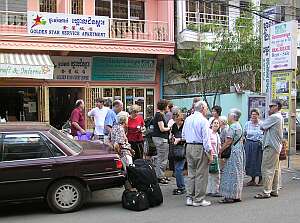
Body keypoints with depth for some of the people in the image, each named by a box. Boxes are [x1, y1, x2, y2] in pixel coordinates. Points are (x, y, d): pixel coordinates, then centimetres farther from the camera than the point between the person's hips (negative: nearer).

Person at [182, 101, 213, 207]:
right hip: (200, 148, -7)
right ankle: (198, 199, 7)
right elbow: (206, 139, -14)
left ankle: (189, 198, 17)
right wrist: (209, 154, -10)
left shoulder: (187, 119, 9)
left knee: (191, 173, 14)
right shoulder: (203, 121, -12)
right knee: (201, 174, 2)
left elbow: (183, 135, 15)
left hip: (189, 147, 7)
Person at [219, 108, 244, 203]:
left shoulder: (232, 126, -14)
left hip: (233, 152, -10)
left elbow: (228, 142, -18)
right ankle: (237, 196, 17)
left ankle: (230, 196, -3)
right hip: (239, 151, 10)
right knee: (237, 174, 12)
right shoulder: (239, 126, 16)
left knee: (231, 174, -6)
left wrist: (220, 151, -9)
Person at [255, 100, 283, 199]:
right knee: (274, 169, 14)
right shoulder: (280, 117, 17)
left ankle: (266, 192, -5)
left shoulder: (274, 117, -16)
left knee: (267, 169, -7)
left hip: (271, 146, -10)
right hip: (276, 146, 11)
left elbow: (262, 127, -10)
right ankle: (274, 190, 20)